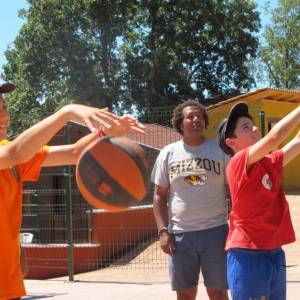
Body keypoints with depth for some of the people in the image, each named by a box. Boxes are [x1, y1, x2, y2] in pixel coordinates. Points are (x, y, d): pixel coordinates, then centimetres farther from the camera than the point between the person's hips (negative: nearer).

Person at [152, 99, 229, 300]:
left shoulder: (221, 150, 3)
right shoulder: (168, 153, 6)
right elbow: (160, 195, 7)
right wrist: (163, 231, -3)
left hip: (215, 231, -1)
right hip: (180, 234, 1)